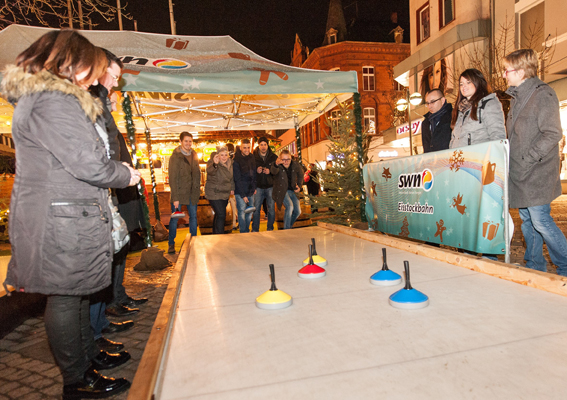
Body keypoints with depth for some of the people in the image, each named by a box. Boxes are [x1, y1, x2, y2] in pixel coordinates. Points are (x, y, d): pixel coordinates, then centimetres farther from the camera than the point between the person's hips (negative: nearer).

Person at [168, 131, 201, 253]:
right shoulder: (175, 156, -8)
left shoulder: (194, 155, 9)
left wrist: (197, 190, 6)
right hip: (179, 193, -5)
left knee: (193, 217, 11)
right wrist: (175, 198, -16)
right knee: (174, 218, 1)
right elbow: (173, 178, -11)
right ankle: (171, 244, 15)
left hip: (192, 193, 5)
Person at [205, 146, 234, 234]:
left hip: (225, 194, 7)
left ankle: (215, 233, 36)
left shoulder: (230, 163, 2)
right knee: (221, 215, -13)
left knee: (219, 214, 19)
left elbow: (231, 177, 18)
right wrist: (215, 164, -63)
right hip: (214, 193, -7)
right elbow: (210, 171, -43)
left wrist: (232, 188, 16)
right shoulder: (212, 162, -19)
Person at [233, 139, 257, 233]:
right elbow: (237, 179, -14)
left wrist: (254, 187, 8)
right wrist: (243, 195, -16)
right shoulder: (236, 161, -13)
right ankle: (243, 233, 5)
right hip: (240, 191, -6)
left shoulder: (251, 158, 6)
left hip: (250, 190, 6)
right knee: (242, 212, -4)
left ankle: (247, 231, 24)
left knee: (250, 211, 10)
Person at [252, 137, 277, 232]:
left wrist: (270, 171, -14)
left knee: (271, 208, 5)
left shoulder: (274, 157, 4)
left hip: (270, 186, 1)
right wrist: (256, 171, -15)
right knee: (256, 209, 2)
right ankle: (255, 230, 13)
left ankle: (270, 229, 19)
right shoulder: (253, 157, 1)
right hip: (258, 186, 0)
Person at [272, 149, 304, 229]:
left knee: (298, 211, 6)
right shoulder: (278, 166, -20)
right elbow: (274, 171, -45)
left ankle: (290, 226, 32)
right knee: (290, 206, -28)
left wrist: (299, 186, 3)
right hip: (282, 191, -5)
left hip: (292, 191, 5)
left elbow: (301, 175, 13)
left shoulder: (295, 165, -8)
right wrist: (276, 164, -67)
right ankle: (286, 229, -16)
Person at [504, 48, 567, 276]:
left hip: (536, 172, -8)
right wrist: (511, 161, 10)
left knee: (540, 220, -7)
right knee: (527, 219, 13)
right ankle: (534, 266, 24)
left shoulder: (542, 94, -10)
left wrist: (526, 160, -18)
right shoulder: (517, 97, 15)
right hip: (519, 172, 8)